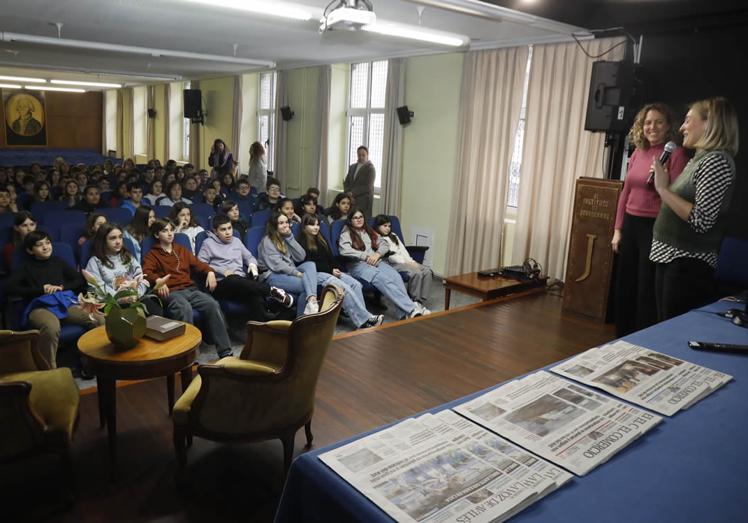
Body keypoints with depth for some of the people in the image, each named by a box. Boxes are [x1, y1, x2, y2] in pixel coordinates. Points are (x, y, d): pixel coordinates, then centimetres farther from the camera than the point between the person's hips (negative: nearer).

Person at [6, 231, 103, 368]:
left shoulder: (58, 261, 24)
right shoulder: (26, 267, 17)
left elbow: (81, 280, 21)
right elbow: (9, 288, 5)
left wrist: (62, 287, 2)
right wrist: (41, 290, -2)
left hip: (65, 302, 3)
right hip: (40, 307, -3)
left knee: (100, 320, -27)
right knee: (51, 328, -42)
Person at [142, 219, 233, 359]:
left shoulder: (181, 250, 29)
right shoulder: (152, 255, 14)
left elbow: (196, 263, 23)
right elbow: (147, 272, -4)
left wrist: (210, 271, 1)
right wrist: (158, 281, -27)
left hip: (190, 289, 4)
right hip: (172, 292, -4)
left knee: (213, 304, -26)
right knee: (184, 308, -39)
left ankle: (225, 352, -26)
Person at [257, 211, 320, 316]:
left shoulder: (286, 238, 20)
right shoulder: (267, 241, -1)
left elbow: (301, 257, 6)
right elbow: (277, 265, -13)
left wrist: (290, 237, 0)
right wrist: (298, 273, -20)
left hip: (289, 273, 6)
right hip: (272, 276, -6)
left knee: (310, 264, -25)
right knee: (306, 284, -27)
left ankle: (312, 300, -47)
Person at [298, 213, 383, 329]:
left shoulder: (320, 240, 21)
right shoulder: (301, 242, -2)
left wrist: (336, 269, -2)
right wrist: (331, 270, -13)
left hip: (330, 271, 7)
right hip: (315, 274, -7)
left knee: (356, 284, -17)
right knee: (344, 287, -30)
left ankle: (362, 321, -27)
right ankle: (365, 319, -31)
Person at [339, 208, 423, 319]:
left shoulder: (369, 231, 26)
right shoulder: (346, 233, 8)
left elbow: (383, 246, 21)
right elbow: (344, 250, -11)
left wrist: (377, 254, -2)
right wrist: (366, 256, -13)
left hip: (376, 262, 5)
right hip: (358, 264, -5)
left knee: (396, 276, -27)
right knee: (383, 279, -34)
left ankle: (406, 312, -41)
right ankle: (411, 308, -40)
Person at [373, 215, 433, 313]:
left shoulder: (393, 236, 28)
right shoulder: (376, 239, 3)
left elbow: (403, 249, 17)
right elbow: (389, 256, -8)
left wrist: (411, 261, -1)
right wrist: (406, 263, -13)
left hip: (405, 261, 8)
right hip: (392, 264, -8)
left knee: (427, 271, -17)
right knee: (416, 273, -31)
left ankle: (421, 303, -20)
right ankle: (415, 303, -21)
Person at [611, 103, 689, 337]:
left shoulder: (675, 154, -8)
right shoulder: (637, 153, 11)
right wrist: (618, 229, 13)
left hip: (655, 227, -7)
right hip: (630, 225, 7)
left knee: (647, 289, 1)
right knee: (624, 286, 15)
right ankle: (622, 339, 30)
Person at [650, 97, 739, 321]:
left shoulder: (717, 161, -15)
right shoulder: (698, 159, 14)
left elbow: (701, 220, -22)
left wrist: (663, 188, -19)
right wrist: (662, 182, 9)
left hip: (689, 265, -9)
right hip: (669, 258, 9)